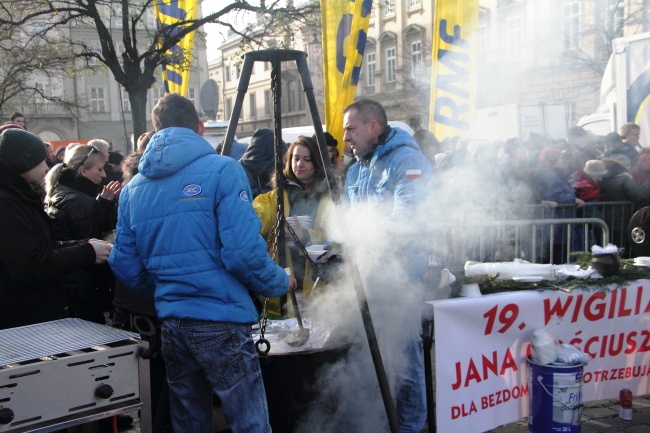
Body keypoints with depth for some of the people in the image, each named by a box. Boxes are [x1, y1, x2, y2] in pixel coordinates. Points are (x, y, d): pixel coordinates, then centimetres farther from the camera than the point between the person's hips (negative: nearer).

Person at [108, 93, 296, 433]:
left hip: (170, 325, 6)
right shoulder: (221, 170, -9)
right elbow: (243, 251, -16)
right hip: (220, 322, -6)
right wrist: (280, 283, 2)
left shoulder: (133, 188, 8)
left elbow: (125, 265, 10)